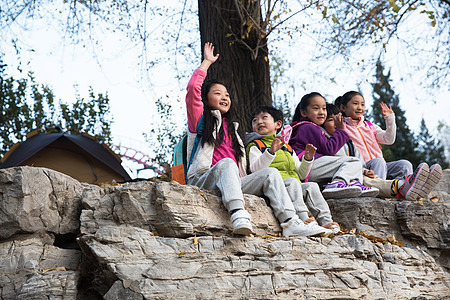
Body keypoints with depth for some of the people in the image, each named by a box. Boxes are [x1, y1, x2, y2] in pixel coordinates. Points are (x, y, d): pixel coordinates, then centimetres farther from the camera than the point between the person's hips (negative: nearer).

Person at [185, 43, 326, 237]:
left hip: (232, 183, 6)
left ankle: (290, 223, -33)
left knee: (271, 173, -15)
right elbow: (193, 88, -1)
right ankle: (238, 216, -57)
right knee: (226, 163, -35)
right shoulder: (200, 120, 14)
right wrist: (207, 62, 12)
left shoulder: (232, 128, 31)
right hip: (202, 180, -6)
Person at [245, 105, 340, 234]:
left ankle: (326, 221, -32)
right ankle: (303, 219, -49)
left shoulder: (287, 148, 32)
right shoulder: (255, 146, 13)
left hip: (295, 185, 6)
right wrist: (271, 151, -22)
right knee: (292, 182, -33)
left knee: (311, 186, -21)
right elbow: (255, 169, -9)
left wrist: (307, 159, 10)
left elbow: (301, 175, 28)